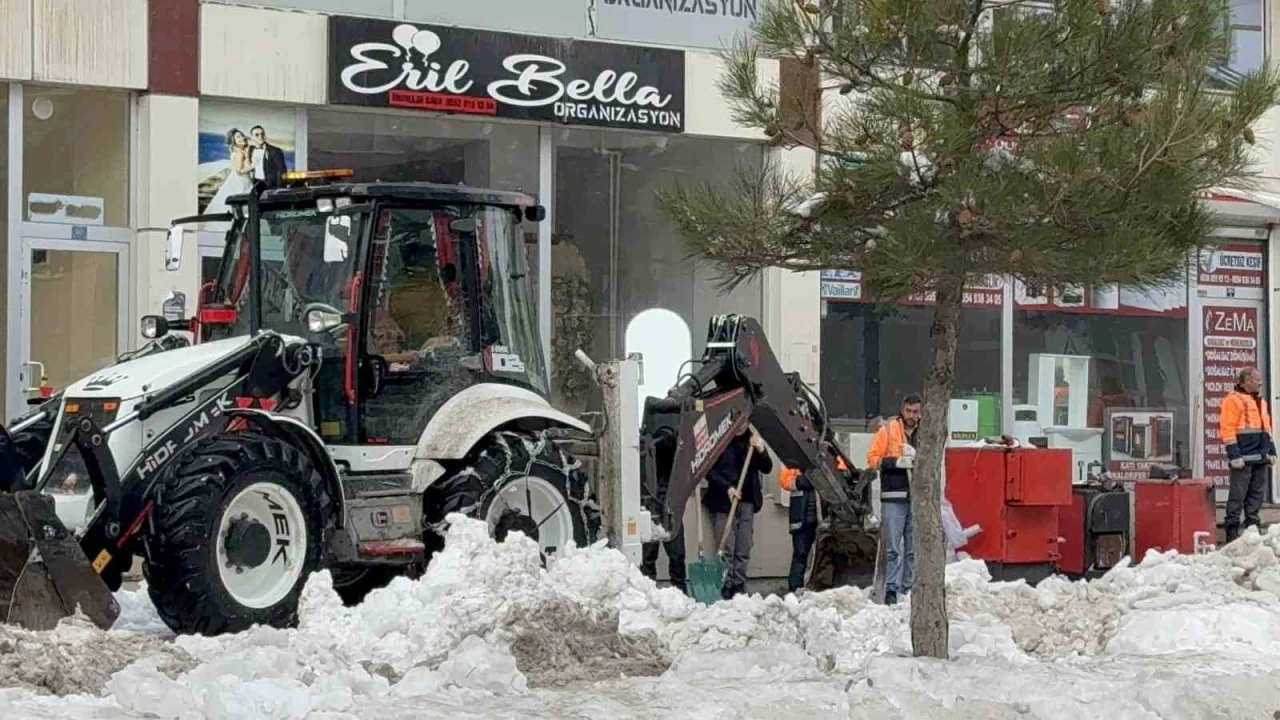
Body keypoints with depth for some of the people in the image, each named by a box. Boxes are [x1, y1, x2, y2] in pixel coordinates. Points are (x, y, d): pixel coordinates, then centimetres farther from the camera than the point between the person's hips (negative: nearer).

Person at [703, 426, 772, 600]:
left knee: (744, 550, 3)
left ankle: (739, 587, 8)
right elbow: (708, 469, -5)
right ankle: (725, 588, -4)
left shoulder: (751, 440, 10)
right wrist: (726, 487, -15)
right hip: (723, 501, -4)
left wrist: (761, 451, -9)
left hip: (747, 501, 4)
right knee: (726, 548, -7)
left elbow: (767, 468, 10)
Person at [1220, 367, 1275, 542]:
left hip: (1260, 457, 8)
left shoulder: (1260, 402, 20)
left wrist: (1271, 451, 17)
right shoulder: (1233, 400, -7)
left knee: (1257, 493, 9)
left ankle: (1253, 526, 16)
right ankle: (1232, 531, -4)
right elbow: (1227, 429, -13)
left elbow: (1266, 428, 26)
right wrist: (1234, 455, -18)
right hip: (1243, 457, -8)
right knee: (1238, 494, -6)